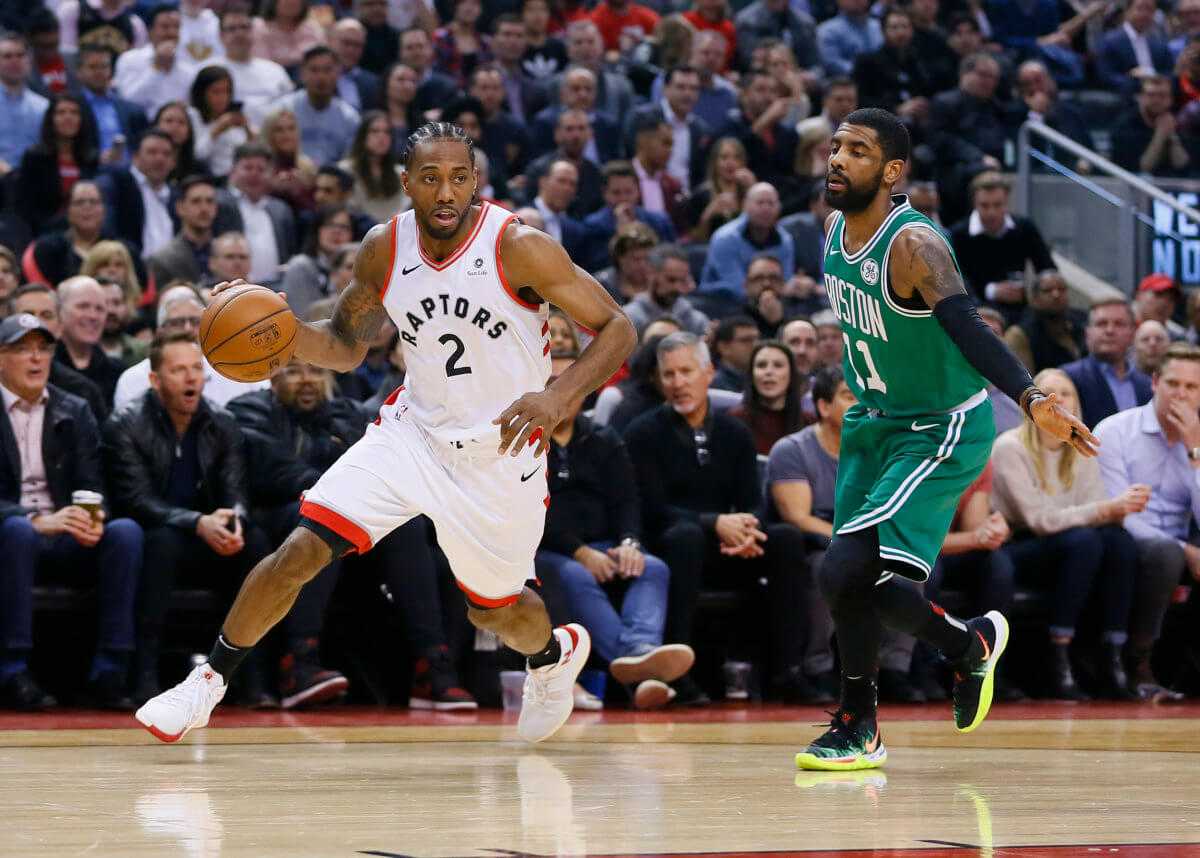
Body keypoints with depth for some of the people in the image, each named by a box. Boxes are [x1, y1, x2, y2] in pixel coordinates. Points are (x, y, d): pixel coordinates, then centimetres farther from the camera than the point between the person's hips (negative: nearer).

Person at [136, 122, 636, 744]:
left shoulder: (519, 248, -22)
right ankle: (207, 683, 5)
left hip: (499, 455, -3)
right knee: (301, 550, -12)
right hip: (412, 431, 3)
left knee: (493, 611, 15)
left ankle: (556, 652, 51)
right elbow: (345, 347, 7)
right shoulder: (384, 248, -8)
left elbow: (616, 328, -17)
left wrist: (557, 397, -34)